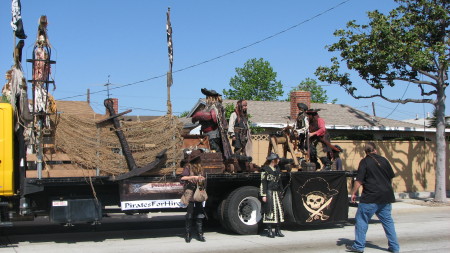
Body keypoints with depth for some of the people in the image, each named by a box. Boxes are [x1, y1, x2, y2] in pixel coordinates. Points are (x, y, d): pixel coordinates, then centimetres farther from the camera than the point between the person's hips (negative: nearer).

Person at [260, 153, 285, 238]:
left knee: (279, 210, 5)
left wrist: (281, 192, 17)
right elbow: (263, 183, -9)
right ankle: (269, 231, 1)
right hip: (269, 192, -7)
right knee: (269, 211, -5)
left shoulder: (277, 169, 15)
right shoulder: (265, 169, -6)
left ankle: (278, 230, 13)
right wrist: (264, 195, -13)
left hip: (277, 193, 7)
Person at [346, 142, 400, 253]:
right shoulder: (384, 160, 8)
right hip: (386, 197, 5)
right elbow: (391, 177, 17)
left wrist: (353, 193, -2)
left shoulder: (365, 162, -6)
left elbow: (359, 180, -11)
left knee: (362, 220, 4)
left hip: (370, 197, -5)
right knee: (388, 221, 13)